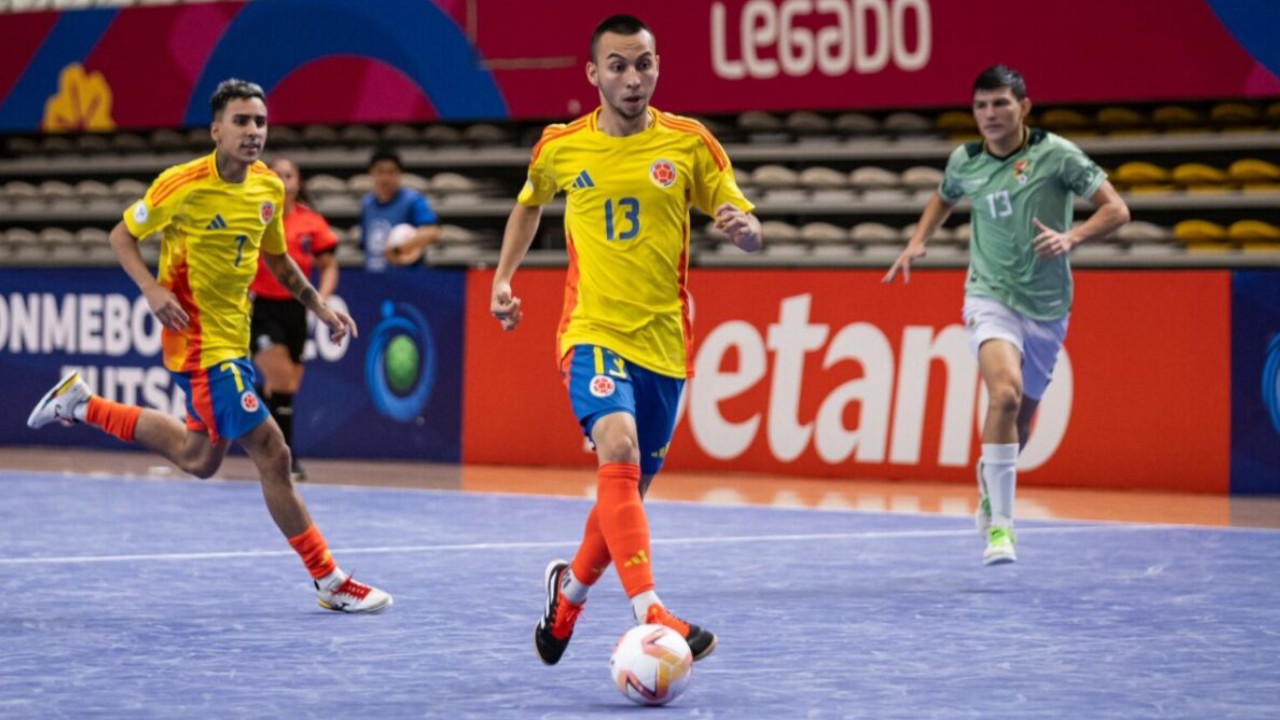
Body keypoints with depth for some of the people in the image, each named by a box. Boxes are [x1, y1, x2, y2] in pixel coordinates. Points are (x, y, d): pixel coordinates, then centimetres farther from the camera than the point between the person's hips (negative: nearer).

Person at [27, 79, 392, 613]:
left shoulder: (270, 188, 2)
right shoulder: (183, 185, -18)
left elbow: (276, 258, 18)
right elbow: (122, 237, -7)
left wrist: (321, 308, 9)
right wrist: (153, 290, -23)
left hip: (231, 338, 9)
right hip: (199, 340, -9)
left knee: (199, 458, 23)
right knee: (272, 454, -11)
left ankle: (81, 405, 34)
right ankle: (330, 583, -3)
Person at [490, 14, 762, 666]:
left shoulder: (689, 143, 1)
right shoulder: (560, 147, 3)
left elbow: (749, 233, 2)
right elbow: (529, 203, 25)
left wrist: (742, 226, -21)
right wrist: (503, 277, 14)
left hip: (663, 342, 3)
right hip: (593, 334, -2)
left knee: (629, 488, 13)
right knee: (619, 449, -29)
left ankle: (570, 586, 42)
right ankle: (650, 614, -37)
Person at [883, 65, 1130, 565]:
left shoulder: (1056, 154, -7)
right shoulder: (964, 162, 3)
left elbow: (1115, 209, -6)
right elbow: (944, 197, 27)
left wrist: (1070, 238, -23)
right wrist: (918, 242, 10)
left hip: (1047, 308, 1)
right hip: (991, 296, -1)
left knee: (1020, 421, 13)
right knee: (1005, 392, -28)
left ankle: (990, 479, 48)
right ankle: (1000, 524, -26)